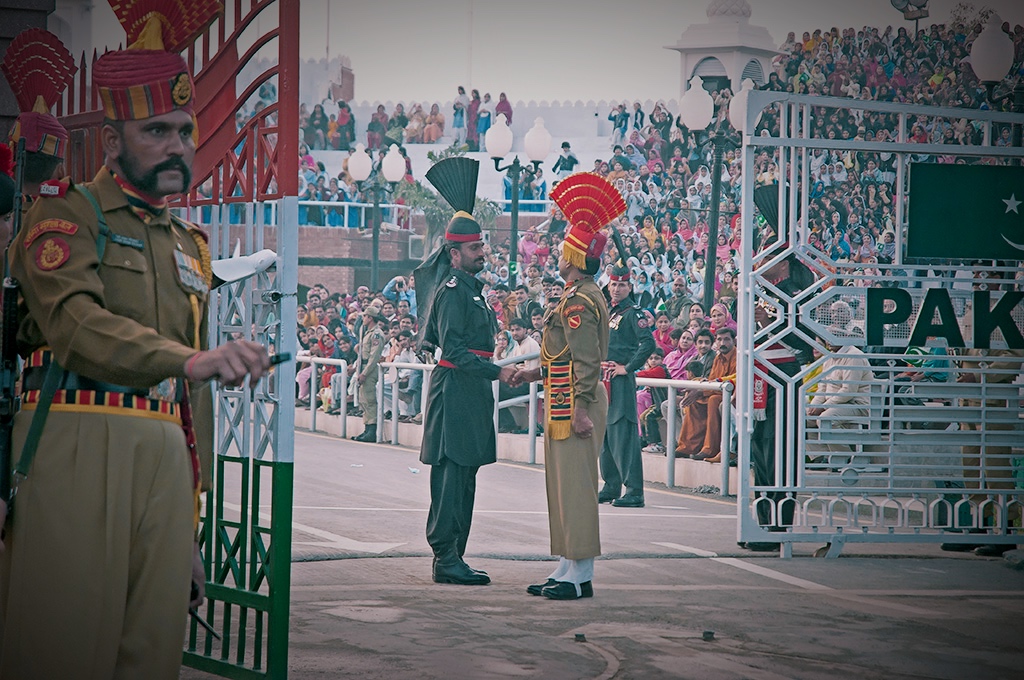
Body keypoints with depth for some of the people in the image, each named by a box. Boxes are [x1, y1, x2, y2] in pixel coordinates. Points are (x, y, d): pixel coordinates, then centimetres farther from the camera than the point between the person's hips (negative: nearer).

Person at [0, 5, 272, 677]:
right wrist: (192, 360, -33)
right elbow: (74, 321, -19)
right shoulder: (67, 217, 2)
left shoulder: (189, 244, 23)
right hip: (78, 445, -6)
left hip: (165, 451, 6)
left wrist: (192, 503, 18)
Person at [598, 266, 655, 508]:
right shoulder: (606, 311, 17)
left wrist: (628, 367, -16)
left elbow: (648, 343, -19)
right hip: (603, 379, 9)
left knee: (623, 435, -12)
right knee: (605, 434, 12)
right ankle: (611, 487, 21)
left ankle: (634, 492, -12)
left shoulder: (633, 313, -7)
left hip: (621, 380, -9)